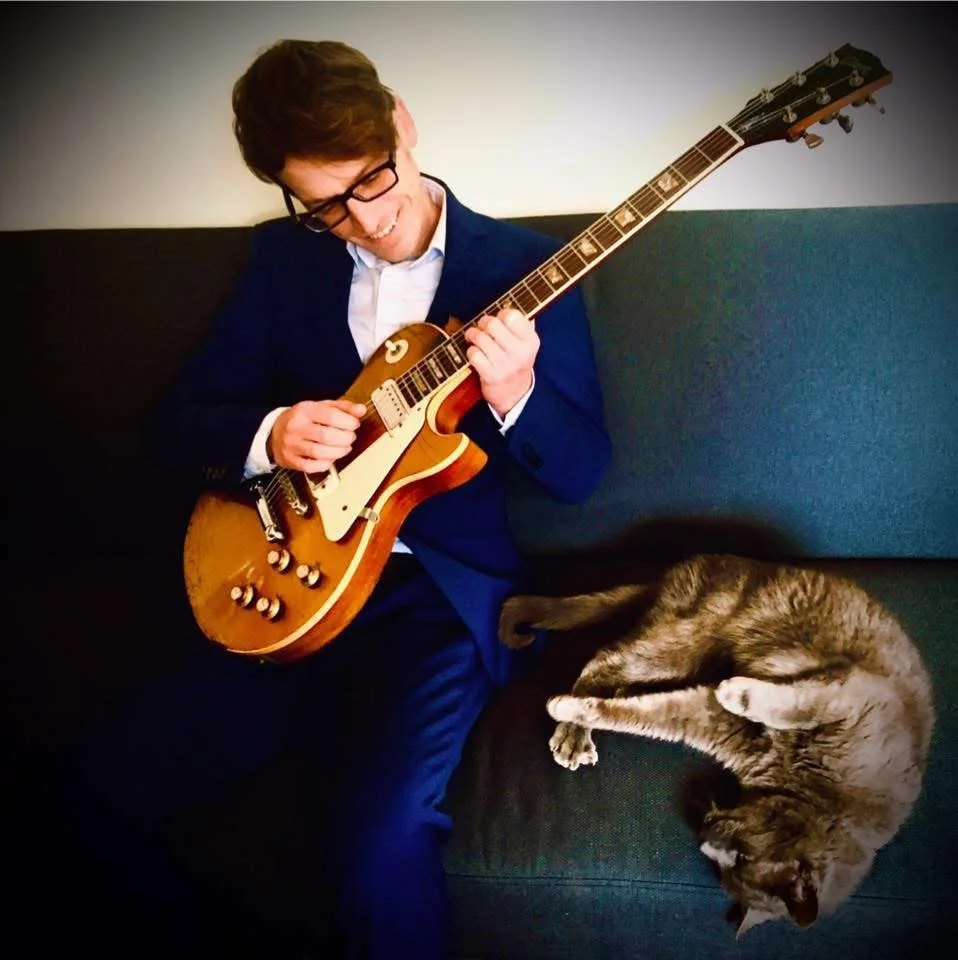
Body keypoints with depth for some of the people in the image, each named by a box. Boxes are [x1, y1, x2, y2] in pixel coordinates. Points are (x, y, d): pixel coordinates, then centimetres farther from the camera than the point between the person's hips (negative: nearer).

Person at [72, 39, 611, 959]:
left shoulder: (524, 266, -2)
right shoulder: (281, 258, 7)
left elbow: (580, 472, -2)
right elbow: (180, 417, 8)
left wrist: (514, 395, -24)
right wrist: (268, 436, -14)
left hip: (442, 589, -3)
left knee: (375, 840, -29)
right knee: (98, 799, -11)